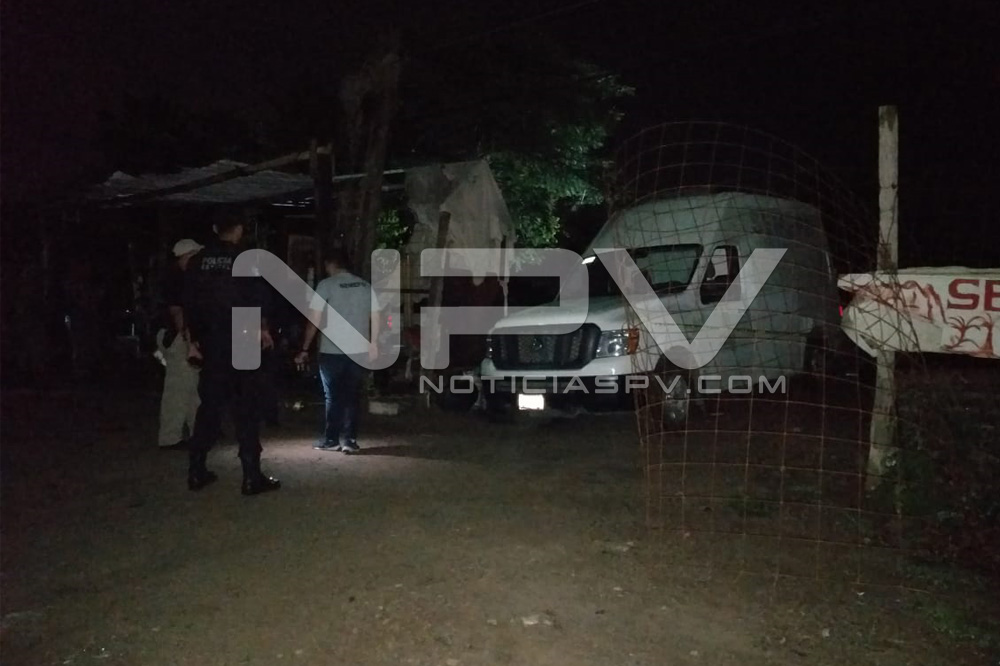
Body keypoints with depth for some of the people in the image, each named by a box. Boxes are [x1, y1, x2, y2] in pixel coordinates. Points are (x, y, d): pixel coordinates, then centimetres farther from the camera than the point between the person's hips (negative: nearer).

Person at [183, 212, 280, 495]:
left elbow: (189, 303, 9)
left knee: (209, 405, 14)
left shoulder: (198, 262, 5)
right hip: (242, 343, -4)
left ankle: (197, 471, 19)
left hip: (211, 343, 4)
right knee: (246, 408, 1)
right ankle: (252, 476, 1)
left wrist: (195, 338, 17)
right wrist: (262, 328, 7)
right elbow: (258, 298, -8)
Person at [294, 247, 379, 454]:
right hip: (360, 351, 4)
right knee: (352, 395, 9)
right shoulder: (366, 286, 8)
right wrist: (373, 345, 21)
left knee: (333, 396, 8)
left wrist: (304, 349, -1)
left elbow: (314, 321, -7)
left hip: (333, 351, -3)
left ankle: (331, 439, 13)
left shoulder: (326, 285, -5)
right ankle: (349, 440, 8)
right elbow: (375, 318, 9)